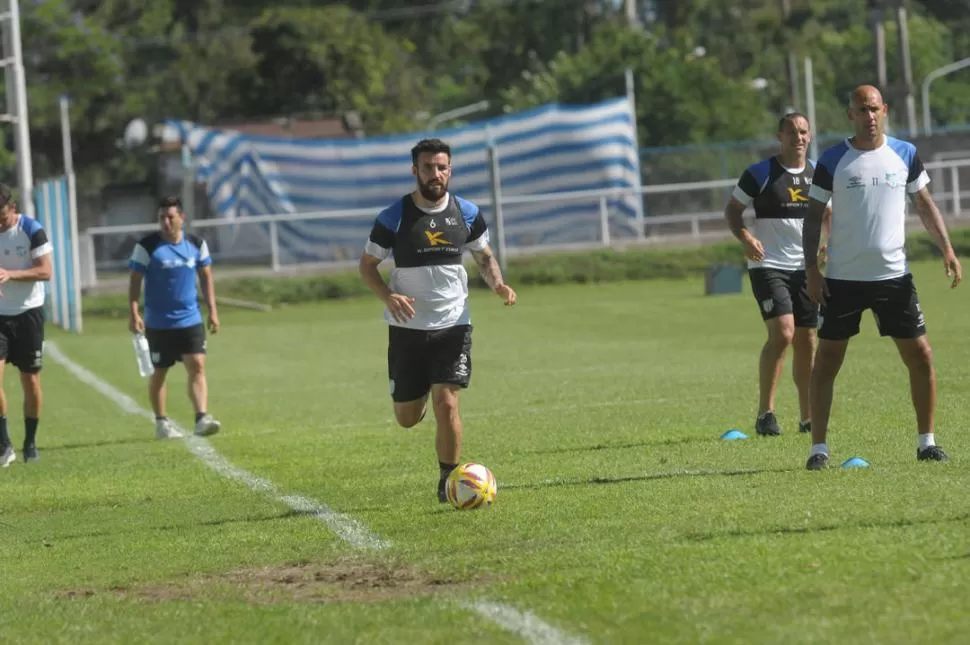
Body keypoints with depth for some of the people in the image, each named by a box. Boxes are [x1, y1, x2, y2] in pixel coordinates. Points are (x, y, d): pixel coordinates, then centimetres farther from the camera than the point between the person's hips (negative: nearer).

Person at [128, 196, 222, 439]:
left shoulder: (196, 244, 3)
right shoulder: (147, 246, -7)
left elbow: (206, 277, 12)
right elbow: (135, 281, -5)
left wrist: (212, 310, 9)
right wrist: (134, 313, -13)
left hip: (190, 320, 2)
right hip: (158, 323, -2)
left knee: (197, 366, -11)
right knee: (159, 372, 7)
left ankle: (202, 418, -17)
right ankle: (161, 422, 20)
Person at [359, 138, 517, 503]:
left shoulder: (466, 214, 1)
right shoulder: (393, 218, -6)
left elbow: (484, 256, 15)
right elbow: (367, 265, 1)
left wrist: (497, 284, -6)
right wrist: (388, 296, -18)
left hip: (453, 325, 0)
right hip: (407, 327, 0)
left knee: (446, 404, -15)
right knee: (408, 418, 8)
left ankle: (449, 482, 2)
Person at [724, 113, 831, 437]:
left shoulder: (818, 174, 8)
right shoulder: (759, 173, -6)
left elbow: (828, 213, 22)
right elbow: (732, 209, 1)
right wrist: (745, 237, -18)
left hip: (805, 267, 5)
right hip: (768, 266, -5)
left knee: (806, 341, 7)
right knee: (782, 333, -20)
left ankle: (808, 417, 17)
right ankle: (765, 413, -11)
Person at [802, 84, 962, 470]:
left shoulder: (905, 154, 4)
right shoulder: (832, 160, -3)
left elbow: (925, 205, 12)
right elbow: (813, 215, 1)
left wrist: (947, 250, 0)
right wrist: (811, 269, -7)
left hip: (894, 275, 2)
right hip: (843, 279, -2)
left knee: (920, 357, 0)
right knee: (826, 362, -1)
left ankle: (927, 442, 12)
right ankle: (818, 448, 6)